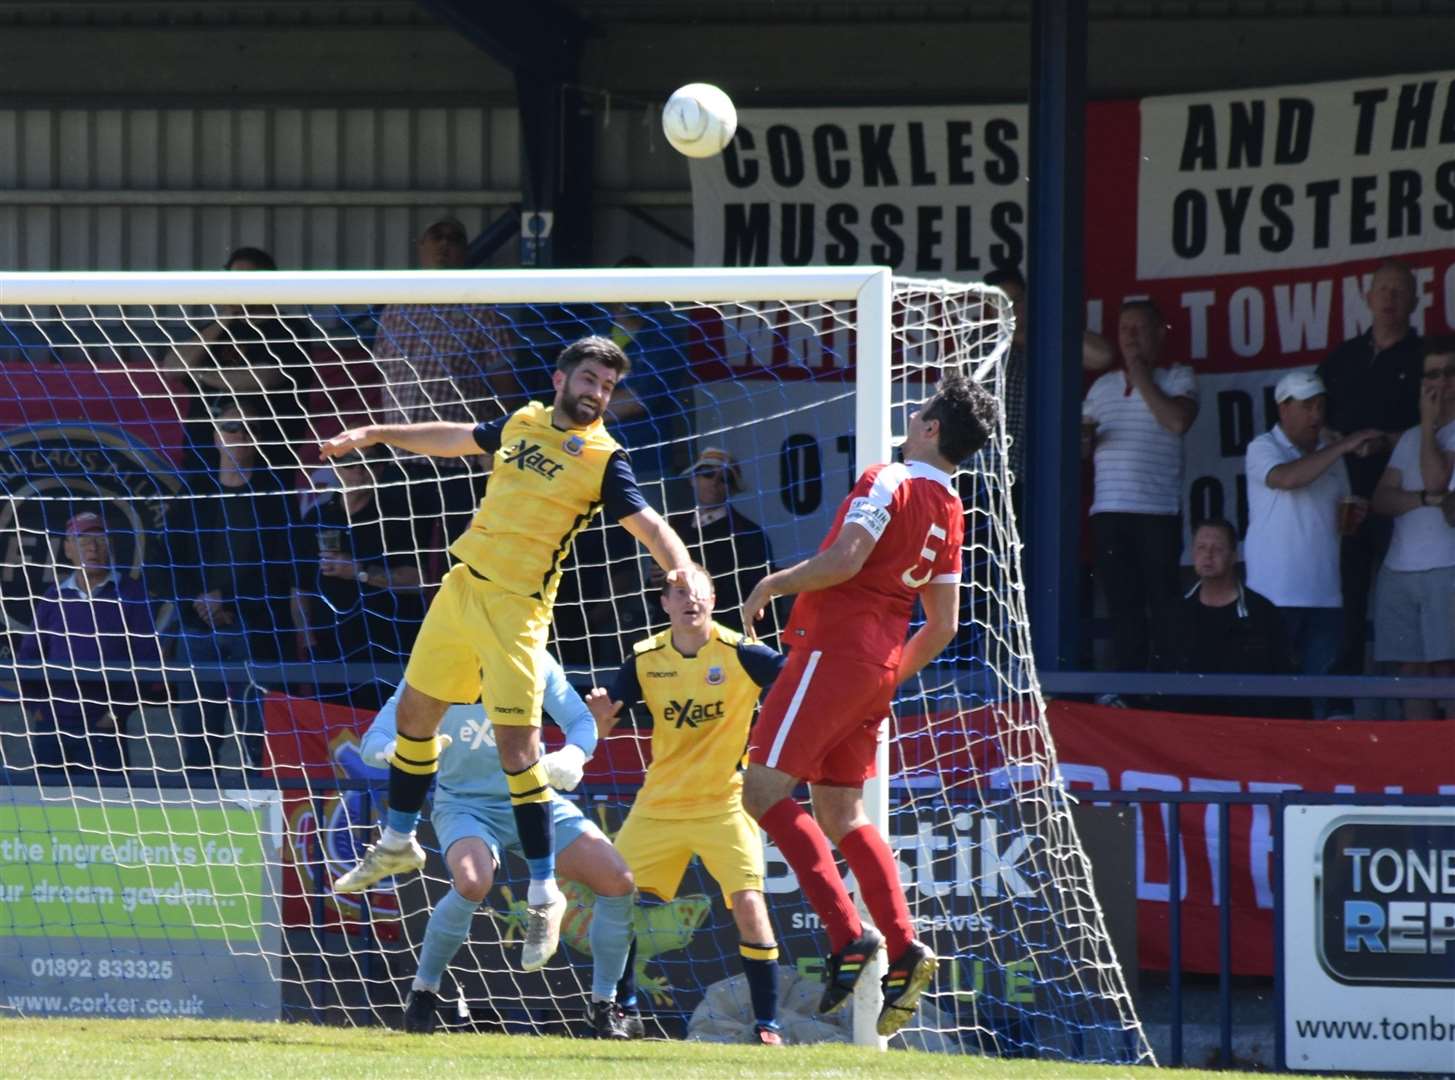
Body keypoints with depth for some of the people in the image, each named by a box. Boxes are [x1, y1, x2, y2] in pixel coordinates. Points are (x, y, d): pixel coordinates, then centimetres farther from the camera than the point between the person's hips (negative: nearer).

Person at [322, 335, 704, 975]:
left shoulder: (603, 459, -6)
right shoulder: (523, 423, 9)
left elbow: (651, 526, -15)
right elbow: (457, 439, 26)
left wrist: (683, 571, -35)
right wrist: (374, 435, 32)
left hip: (516, 608, -6)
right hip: (462, 586, 6)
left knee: (517, 746, -13)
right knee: (414, 712, 16)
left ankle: (544, 891, -4)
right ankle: (397, 843, 37)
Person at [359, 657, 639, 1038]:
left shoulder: (537, 666, -8)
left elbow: (582, 722, 0)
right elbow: (373, 742, -15)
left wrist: (573, 756, -24)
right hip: (465, 803, -3)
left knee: (618, 882, -11)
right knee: (473, 881, -36)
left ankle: (604, 1005, 8)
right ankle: (423, 992, -14)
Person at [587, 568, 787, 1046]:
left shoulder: (739, 654, -11)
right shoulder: (646, 659, 1)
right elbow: (601, 728, 4)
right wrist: (600, 712, -19)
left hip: (725, 804, -4)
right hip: (658, 805, 4)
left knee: (748, 903, -18)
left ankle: (767, 1023, -10)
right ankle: (620, 1006, 21)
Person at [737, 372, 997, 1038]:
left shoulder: (889, 482, -10)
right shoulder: (950, 514, 15)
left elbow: (845, 560, -23)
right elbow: (943, 625, 19)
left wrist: (772, 584, -8)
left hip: (834, 650, -9)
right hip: (880, 666, 9)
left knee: (765, 791, -7)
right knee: (840, 813, 13)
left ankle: (848, 935, -16)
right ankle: (904, 950, 0)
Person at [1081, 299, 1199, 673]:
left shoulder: (1177, 378, 6)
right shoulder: (1102, 386, 18)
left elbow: (1179, 421, -14)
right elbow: (1083, 451, 22)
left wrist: (1142, 378, -4)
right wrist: (1084, 439, -2)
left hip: (1159, 512, -4)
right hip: (1109, 514, 4)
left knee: (1164, 606, -5)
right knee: (1123, 609, 3)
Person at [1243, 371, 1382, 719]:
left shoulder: (1329, 453, 17)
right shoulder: (1263, 449, -1)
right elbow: (1287, 478, -24)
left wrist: (1352, 517, 2)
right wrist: (1342, 447, -21)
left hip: (1323, 595, 6)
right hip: (1276, 595, -6)